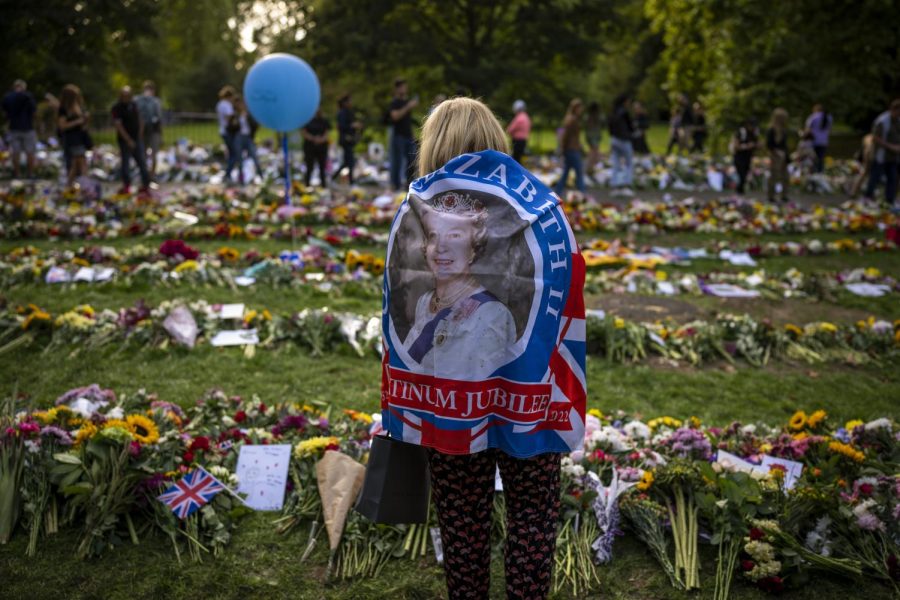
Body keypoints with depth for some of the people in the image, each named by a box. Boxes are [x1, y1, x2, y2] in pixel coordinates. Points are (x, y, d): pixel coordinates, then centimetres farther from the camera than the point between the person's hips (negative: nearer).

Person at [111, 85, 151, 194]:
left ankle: (146, 185, 10)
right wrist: (128, 140, -17)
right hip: (125, 140, -5)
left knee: (142, 162, 4)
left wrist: (140, 135, 6)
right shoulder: (117, 108, -7)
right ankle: (126, 186, 6)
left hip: (137, 139, 5)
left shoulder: (134, 105, 10)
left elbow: (140, 121, 17)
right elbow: (118, 125, -13)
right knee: (125, 162, -1)